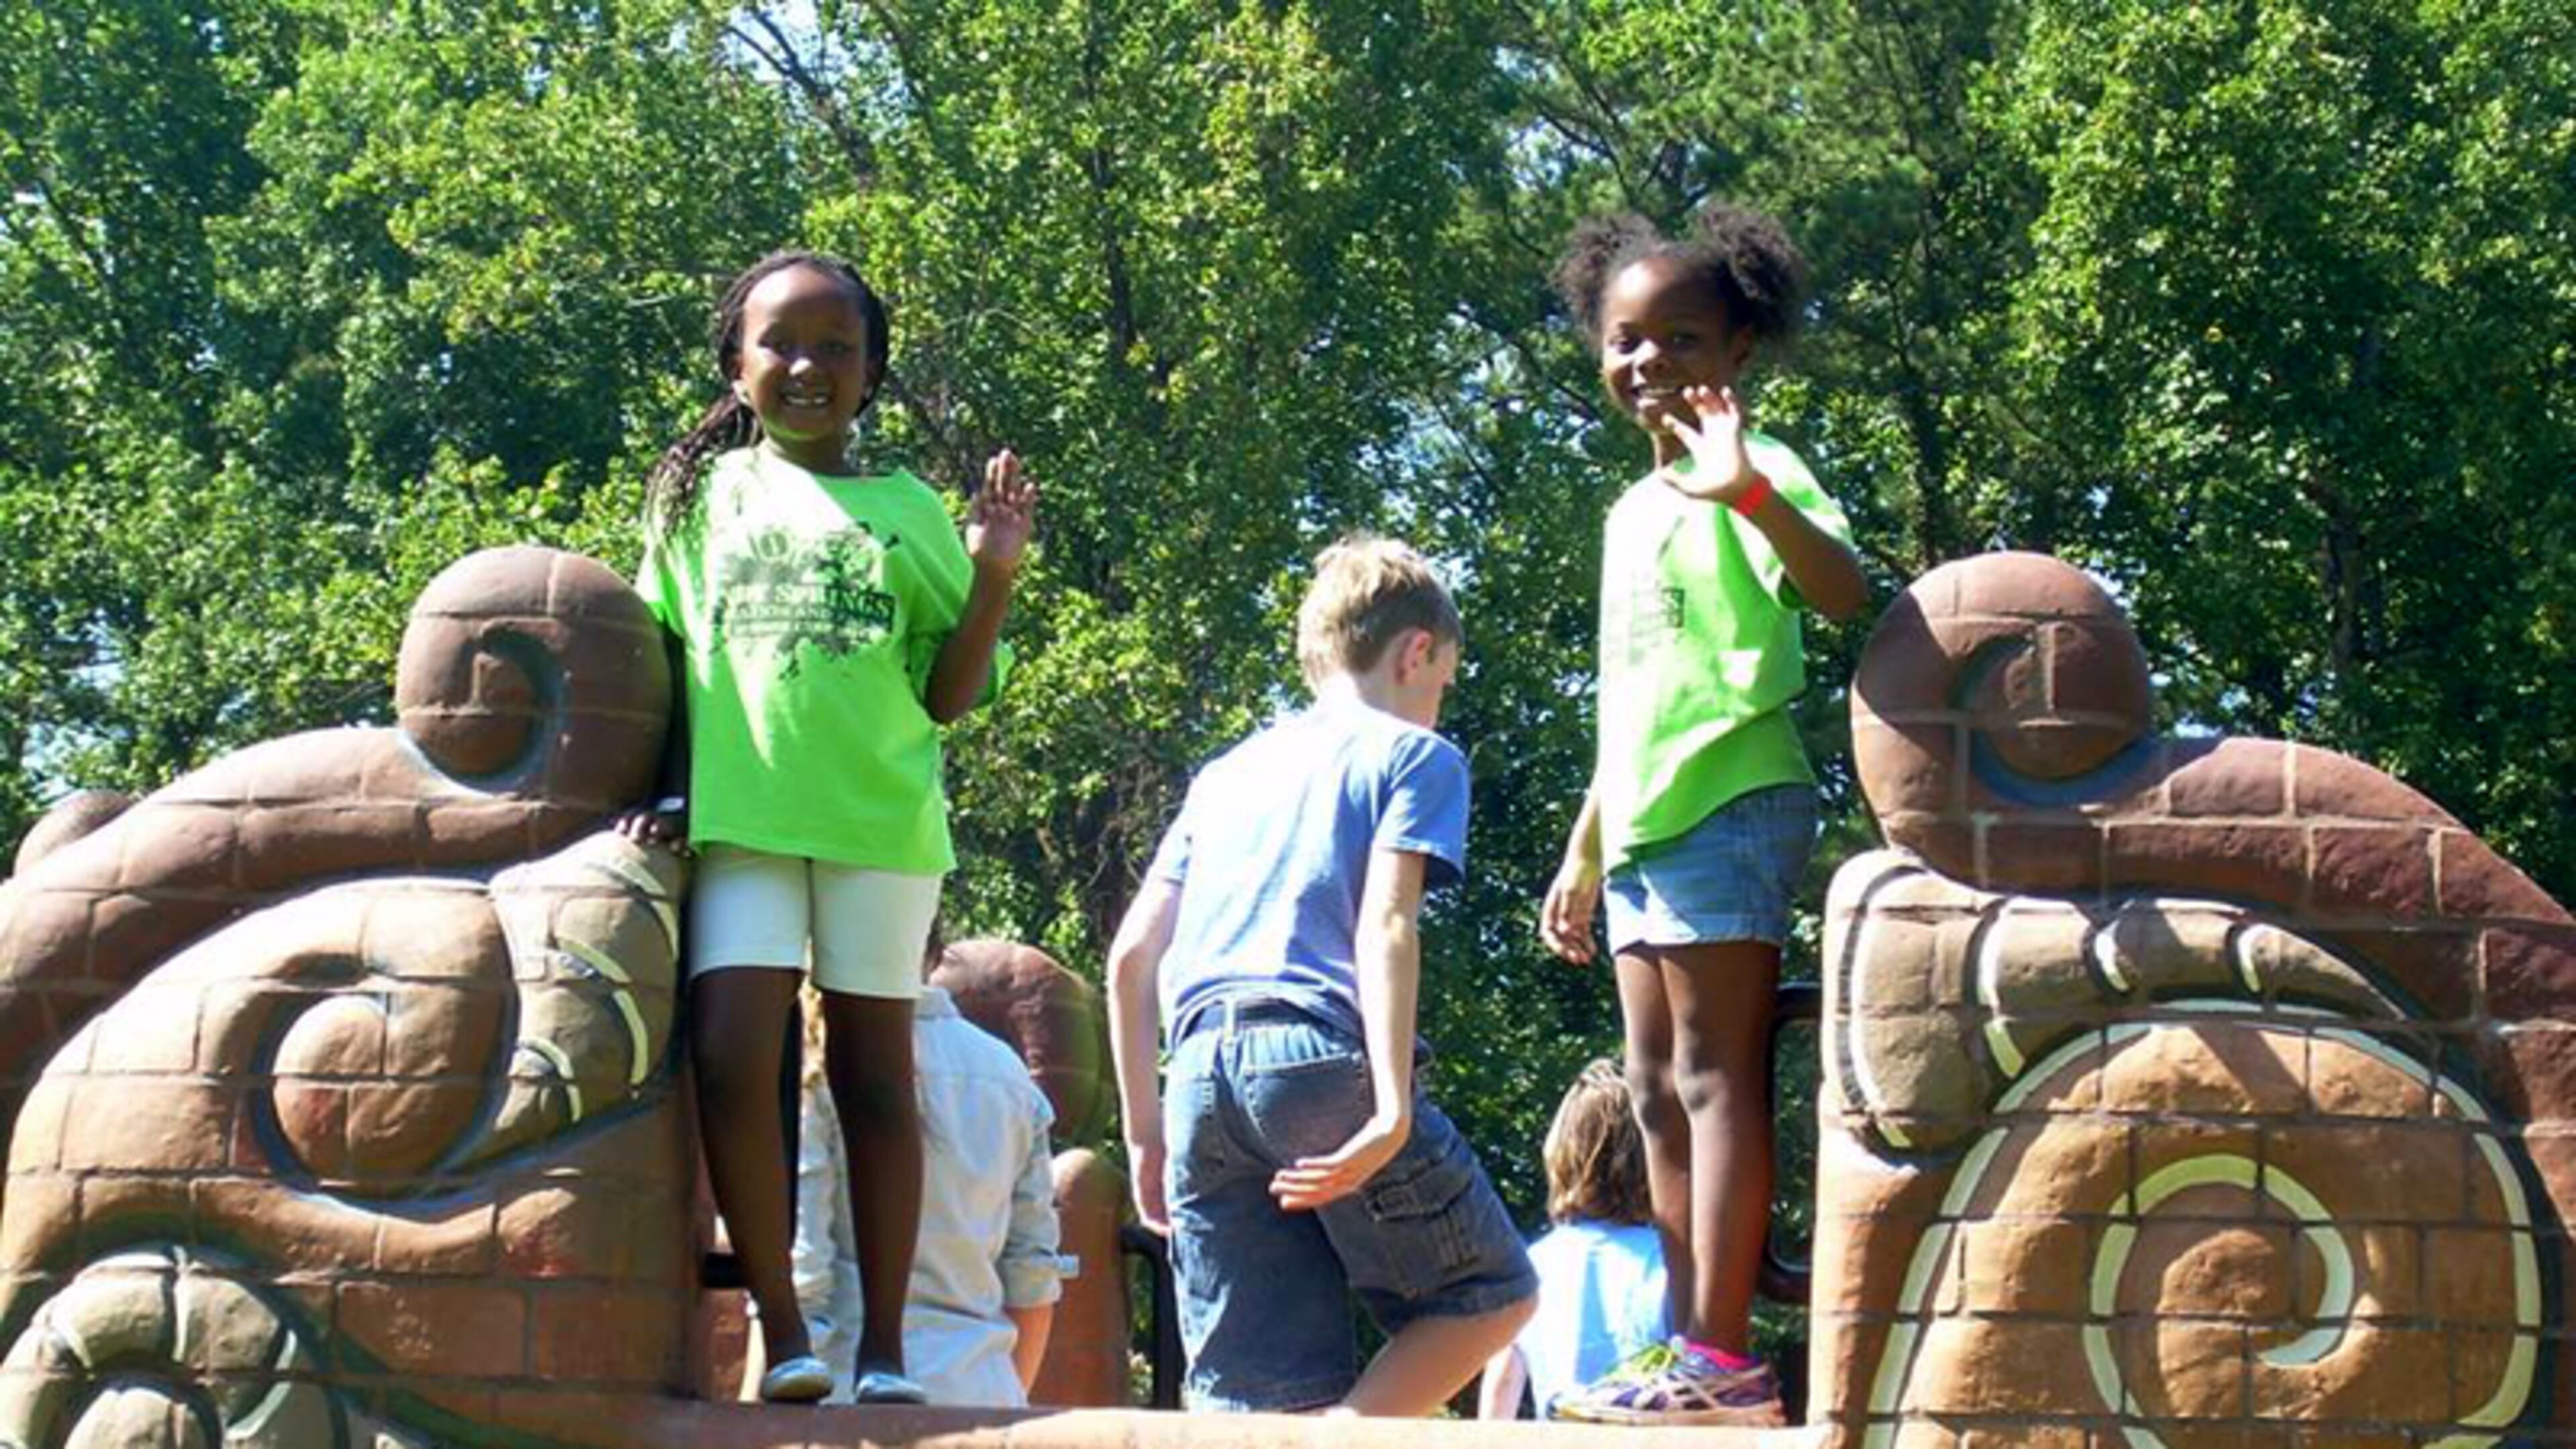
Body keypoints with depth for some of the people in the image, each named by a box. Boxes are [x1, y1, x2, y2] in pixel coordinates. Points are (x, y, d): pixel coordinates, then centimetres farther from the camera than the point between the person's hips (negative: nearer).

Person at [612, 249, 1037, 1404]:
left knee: (875, 1074, 3)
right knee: (730, 1058, -15)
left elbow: (947, 695, 8)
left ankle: (884, 1348, 6)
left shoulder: (910, 511, 10)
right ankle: (780, 1329, -6)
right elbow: (656, 656, 15)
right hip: (741, 816, 0)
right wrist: (662, 786, 4)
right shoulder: (705, 492, 11)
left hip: (880, 820, 0)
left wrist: (993, 578, -5)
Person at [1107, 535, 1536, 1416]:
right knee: (1491, 1294, 11)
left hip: (1200, 1074, 6)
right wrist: (1392, 1111, -16)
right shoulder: (1413, 755, 9)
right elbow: (1385, 927, -8)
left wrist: (1144, 1129, 25)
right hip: (1324, 1059, -6)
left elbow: (1131, 956, 19)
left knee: (1253, 1402, 4)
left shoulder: (1226, 773, 26)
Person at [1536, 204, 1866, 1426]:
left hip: (1730, 806, -9)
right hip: (1642, 823, 9)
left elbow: (1844, 593, -25)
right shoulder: (1631, 512, 20)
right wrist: (1581, 855, 26)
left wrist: (1751, 493, -41)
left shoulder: (1751, 471, -6)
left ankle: (1722, 1357, -11)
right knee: (1657, 1094, 9)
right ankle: (1686, 1346, 13)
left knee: (1713, 1074, -11)